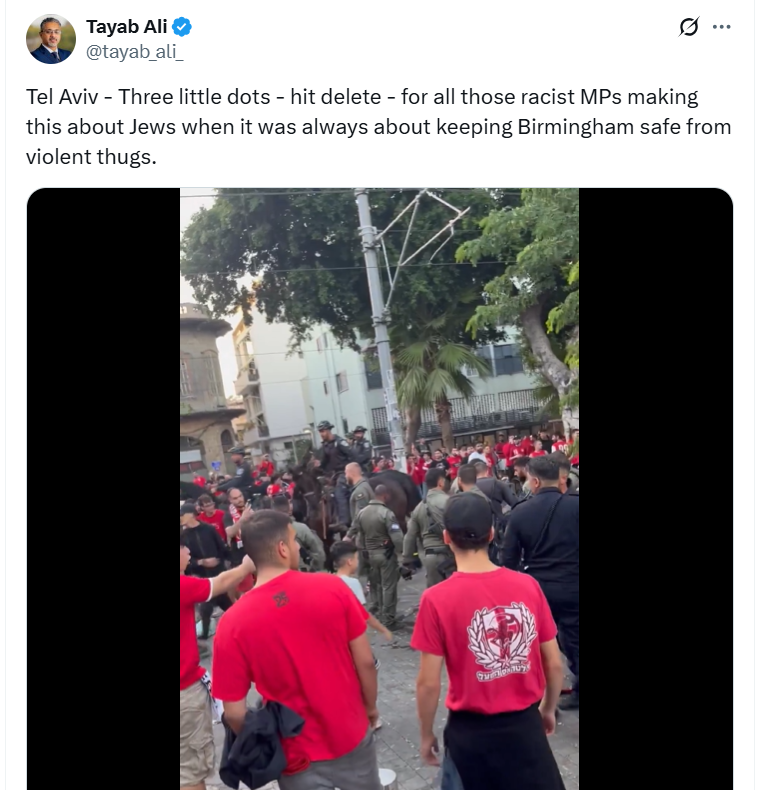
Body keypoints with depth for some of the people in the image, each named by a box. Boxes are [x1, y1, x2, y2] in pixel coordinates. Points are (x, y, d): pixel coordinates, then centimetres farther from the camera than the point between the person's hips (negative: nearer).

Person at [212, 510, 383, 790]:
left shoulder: (232, 624, -20)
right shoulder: (333, 587, -19)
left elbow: (234, 713, -13)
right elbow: (365, 662, -11)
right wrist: (371, 707, 8)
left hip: (298, 755, -1)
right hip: (352, 738, 1)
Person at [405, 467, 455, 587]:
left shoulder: (419, 507, 14)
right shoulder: (448, 501, -8)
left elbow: (410, 536, 16)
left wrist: (407, 560, 22)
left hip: (430, 556, 7)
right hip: (448, 554, -7)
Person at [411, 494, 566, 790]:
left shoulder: (437, 599, -18)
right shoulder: (528, 586, -10)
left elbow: (429, 683, -12)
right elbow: (554, 664, -1)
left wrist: (426, 735, 4)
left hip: (471, 730, -1)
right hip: (526, 724, 2)